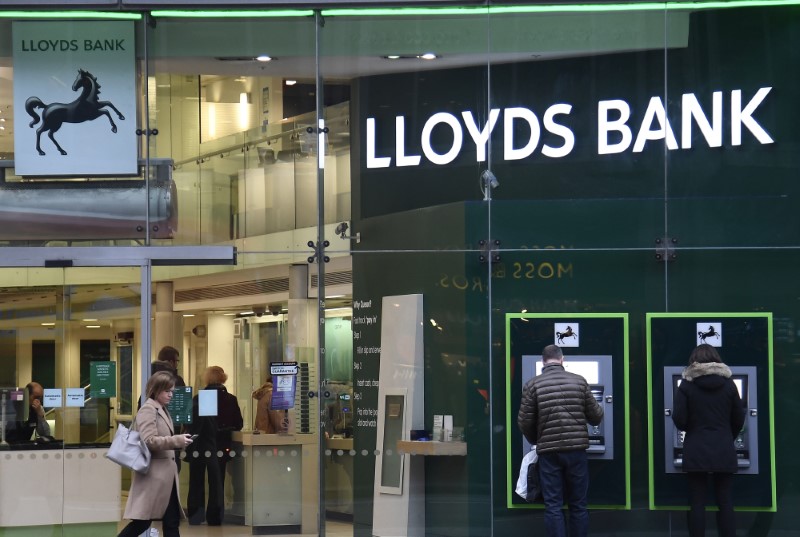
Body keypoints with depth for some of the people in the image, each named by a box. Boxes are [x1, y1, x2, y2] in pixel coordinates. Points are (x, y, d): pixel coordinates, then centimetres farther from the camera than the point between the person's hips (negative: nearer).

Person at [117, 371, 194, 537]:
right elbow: (149, 441, -21)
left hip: (166, 474, 9)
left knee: (172, 521, 6)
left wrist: (178, 442, 9)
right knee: (142, 521, -7)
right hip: (153, 474, -9)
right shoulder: (148, 409, -11)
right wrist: (177, 441, -23)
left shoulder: (163, 410, 16)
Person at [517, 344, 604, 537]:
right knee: (578, 505, 10)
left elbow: (524, 422, -2)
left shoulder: (533, 385, -2)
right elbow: (596, 416, 7)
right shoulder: (579, 381, 2)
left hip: (549, 452, -1)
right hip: (576, 450, 1)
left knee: (553, 506, 2)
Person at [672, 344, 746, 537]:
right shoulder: (728, 384, 2)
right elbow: (739, 419, 7)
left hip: (696, 450, -2)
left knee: (697, 502, 1)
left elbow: (679, 419, -6)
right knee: (725, 501, 5)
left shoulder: (687, 385, -4)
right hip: (724, 450, 2)